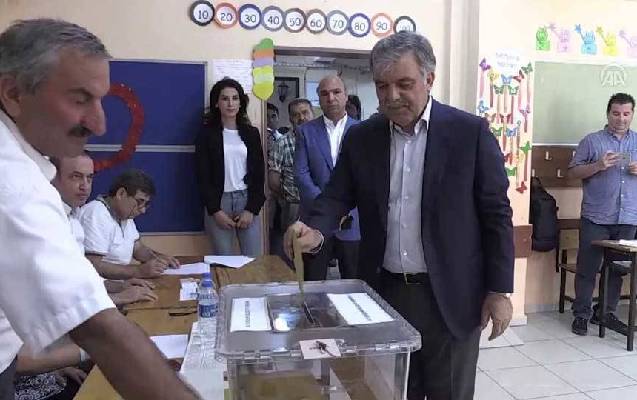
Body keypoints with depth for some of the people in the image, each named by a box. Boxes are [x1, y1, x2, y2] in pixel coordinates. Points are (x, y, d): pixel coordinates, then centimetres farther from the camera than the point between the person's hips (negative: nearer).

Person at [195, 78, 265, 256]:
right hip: (219, 203, -1)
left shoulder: (251, 133, 9)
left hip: (247, 201, 2)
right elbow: (203, 177, 0)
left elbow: (259, 174, 6)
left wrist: (252, 209, -5)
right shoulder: (207, 134, 3)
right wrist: (215, 210, -9)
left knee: (253, 261, -1)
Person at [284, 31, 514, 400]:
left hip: (450, 295, -2)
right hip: (385, 292, 3)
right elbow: (337, 196, 2)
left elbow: (496, 214, -5)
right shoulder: (360, 138, 2)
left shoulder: (470, 132, -7)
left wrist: (499, 290, -6)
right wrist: (316, 231, -20)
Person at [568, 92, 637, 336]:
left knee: (617, 268, 10)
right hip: (596, 218, -3)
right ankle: (581, 314, 8)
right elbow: (572, 173, -1)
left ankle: (607, 313, 21)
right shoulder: (591, 141, 3)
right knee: (587, 268, -1)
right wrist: (598, 166, -16)